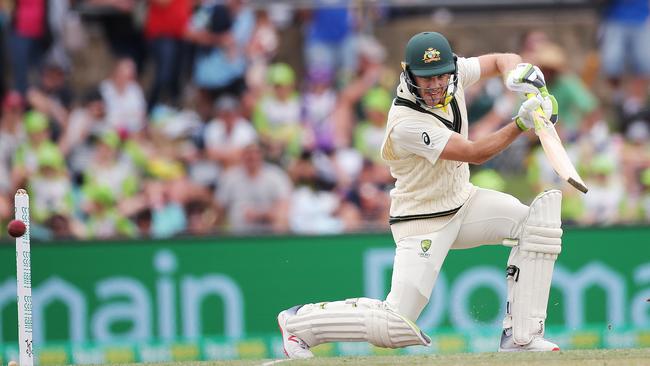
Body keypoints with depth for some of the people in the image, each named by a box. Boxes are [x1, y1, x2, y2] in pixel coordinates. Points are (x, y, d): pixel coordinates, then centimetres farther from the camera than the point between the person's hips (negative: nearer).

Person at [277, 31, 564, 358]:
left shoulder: (454, 74, -10)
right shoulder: (406, 124, -31)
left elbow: (501, 60, 4)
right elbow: (475, 153, -28)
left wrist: (517, 72, -19)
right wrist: (522, 122, -33)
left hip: (463, 201, 8)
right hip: (423, 221, -8)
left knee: (537, 220, -14)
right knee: (395, 327, -14)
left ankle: (520, 336, -8)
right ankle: (299, 321, 9)